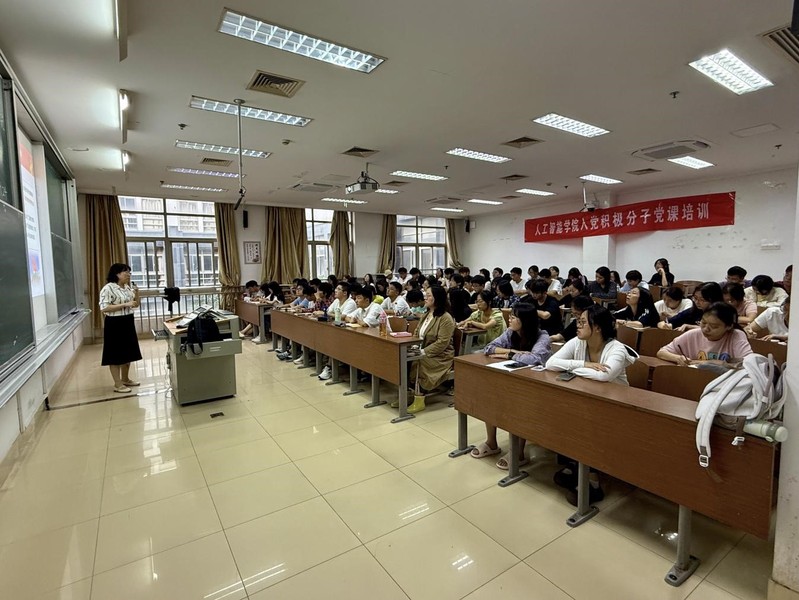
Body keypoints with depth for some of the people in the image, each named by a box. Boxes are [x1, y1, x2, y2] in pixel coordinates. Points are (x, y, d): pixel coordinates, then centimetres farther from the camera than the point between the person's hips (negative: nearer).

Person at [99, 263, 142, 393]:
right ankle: (117, 384, 7)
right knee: (116, 354, 0)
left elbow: (136, 305, 15)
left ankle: (125, 379, 29)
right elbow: (104, 308, -21)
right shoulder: (108, 288, -14)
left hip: (128, 323, 8)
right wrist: (125, 305, -24)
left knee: (128, 352, 15)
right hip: (115, 324, -8)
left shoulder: (128, 287, 9)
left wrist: (136, 292, -1)